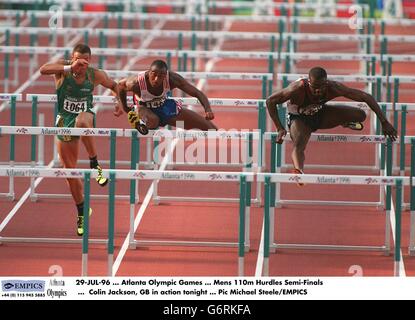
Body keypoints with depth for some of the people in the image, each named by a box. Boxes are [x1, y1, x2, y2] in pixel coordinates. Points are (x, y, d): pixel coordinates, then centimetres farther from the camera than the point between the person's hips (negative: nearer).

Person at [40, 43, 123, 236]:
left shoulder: (96, 75, -8)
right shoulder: (62, 69, -14)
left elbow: (114, 86, 13)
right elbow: (43, 70, -37)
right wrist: (70, 68, -45)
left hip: (85, 115, -1)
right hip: (64, 121, 1)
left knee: (82, 122, -42)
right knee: (69, 169, 6)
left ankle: (95, 164, -27)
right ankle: (82, 211, 24)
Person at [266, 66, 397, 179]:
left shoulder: (333, 88, -31)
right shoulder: (298, 89, -37)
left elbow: (367, 97, -24)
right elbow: (270, 101, -25)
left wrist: (384, 122, -24)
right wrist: (280, 129, -29)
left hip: (320, 114, 3)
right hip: (299, 118, -3)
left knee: (360, 115, -9)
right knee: (298, 145, -34)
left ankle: (345, 123, 26)